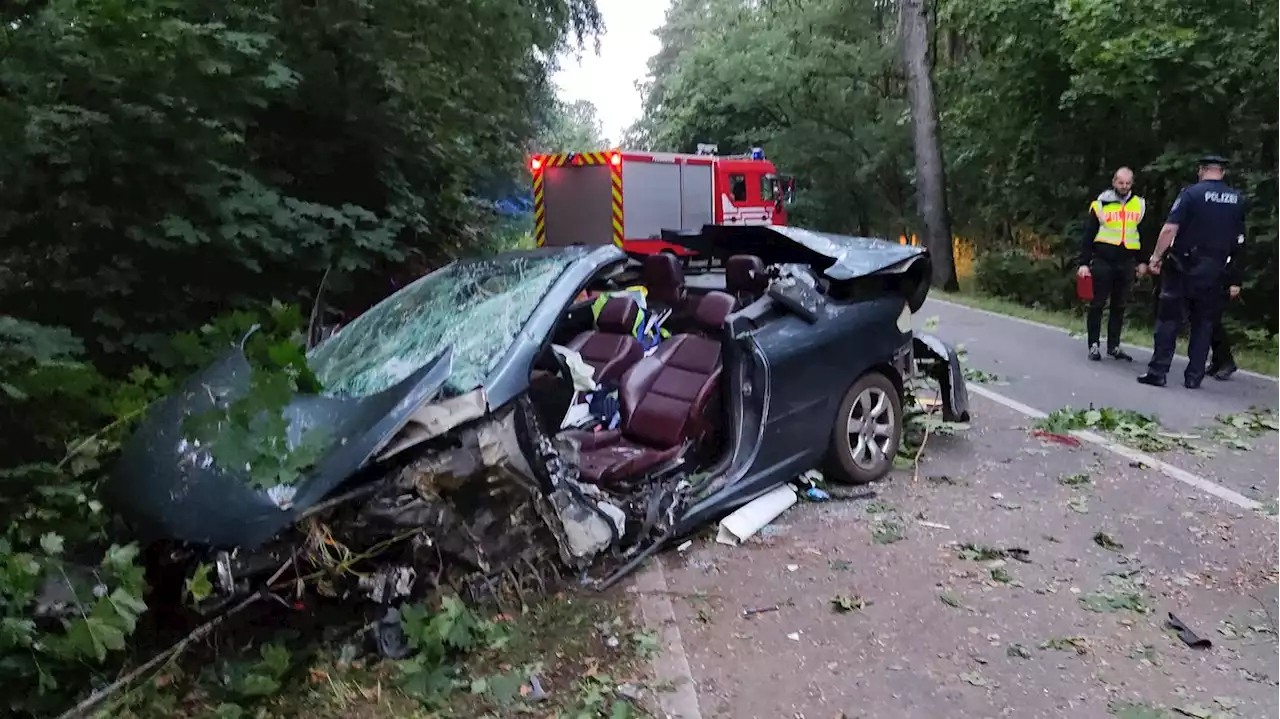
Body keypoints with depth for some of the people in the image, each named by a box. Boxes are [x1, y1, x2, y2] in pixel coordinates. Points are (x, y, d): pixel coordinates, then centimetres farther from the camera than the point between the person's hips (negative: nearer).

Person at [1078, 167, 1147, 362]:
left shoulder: (1140, 205, 9)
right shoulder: (1100, 204, -2)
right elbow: (1088, 235, -2)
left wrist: (1142, 261, 14)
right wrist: (1084, 263, -7)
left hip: (1127, 263, 3)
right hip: (1102, 261, -3)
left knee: (1119, 306, 9)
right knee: (1097, 304, 1)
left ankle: (1113, 345, 17)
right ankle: (1093, 345, 8)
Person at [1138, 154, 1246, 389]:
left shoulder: (1191, 193, -8)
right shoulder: (1237, 199, 8)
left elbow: (1170, 228, -17)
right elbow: (1239, 240, 12)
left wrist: (1156, 256, -11)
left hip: (1184, 267, -4)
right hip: (1215, 270, 4)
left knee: (1169, 319, 1)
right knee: (1203, 323, 10)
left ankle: (1158, 371, -3)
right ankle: (1194, 376, 10)